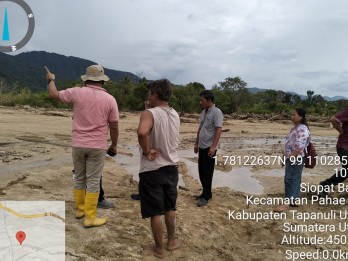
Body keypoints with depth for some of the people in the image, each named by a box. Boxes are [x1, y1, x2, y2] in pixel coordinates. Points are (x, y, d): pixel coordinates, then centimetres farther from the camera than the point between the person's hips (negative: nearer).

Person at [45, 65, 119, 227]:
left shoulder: (77, 93, -4)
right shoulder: (110, 99, -5)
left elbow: (54, 94, 10)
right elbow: (114, 127, -2)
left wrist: (51, 80, 29)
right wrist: (114, 145, 11)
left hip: (78, 144, 2)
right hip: (97, 146, -2)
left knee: (79, 178, 18)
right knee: (93, 181, 3)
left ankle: (80, 209, 31)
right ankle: (90, 218, 8)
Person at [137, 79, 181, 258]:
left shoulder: (150, 114, -19)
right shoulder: (175, 115, 4)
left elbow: (142, 132, -40)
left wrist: (146, 151, -22)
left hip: (152, 170, -6)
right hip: (172, 167, 7)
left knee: (156, 211, 8)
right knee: (170, 208, 21)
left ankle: (158, 248, 22)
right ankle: (171, 241, 36)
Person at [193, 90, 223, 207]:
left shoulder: (216, 112, -12)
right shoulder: (203, 112, 13)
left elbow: (219, 130, -19)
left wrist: (213, 147, -25)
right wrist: (196, 143, 21)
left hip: (209, 148, -8)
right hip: (202, 147, 8)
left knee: (207, 173, -2)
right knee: (201, 171, 13)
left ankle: (206, 196, 8)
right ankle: (206, 193, 25)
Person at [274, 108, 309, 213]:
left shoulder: (302, 129, -17)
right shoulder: (295, 127, 16)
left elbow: (299, 146, -25)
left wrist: (291, 157, -25)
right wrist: (287, 156, 19)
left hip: (296, 159, -10)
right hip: (292, 158, 10)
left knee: (290, 179, -10)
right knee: (295, 179, 13)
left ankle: (286, 203, -9)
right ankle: (294, 200, 20)